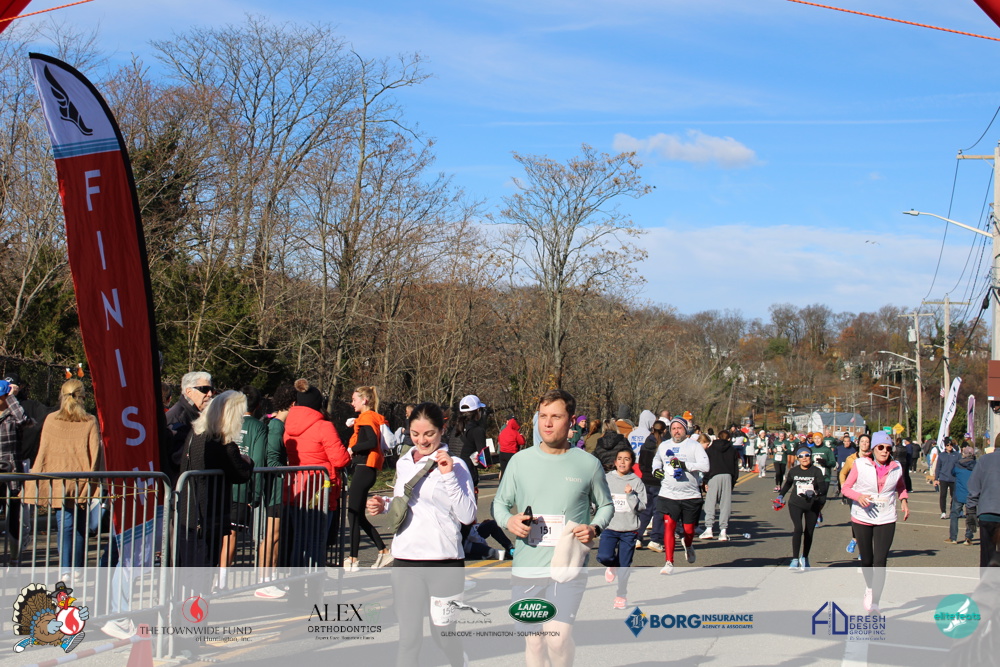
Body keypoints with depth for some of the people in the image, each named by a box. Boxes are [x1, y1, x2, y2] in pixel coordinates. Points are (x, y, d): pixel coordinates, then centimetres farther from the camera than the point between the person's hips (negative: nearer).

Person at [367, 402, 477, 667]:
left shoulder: (455, 465, -5)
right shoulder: (403, 463, 11)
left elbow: (468, 515, -13)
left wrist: (448, 475, -20)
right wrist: (384, 506, 4)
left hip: (444, 563, -4)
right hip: (405, 559, 4)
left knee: (443, 635, 6)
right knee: (408, 637, 5)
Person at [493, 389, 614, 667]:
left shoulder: (588, 464, 2)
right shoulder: (520, 460, 5)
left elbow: (606, 505, 14)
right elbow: (499, 503, 13)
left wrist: (595, 528, -6)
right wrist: (509, 521, -9)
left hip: (569, 568, -2)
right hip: (526, 569, 2)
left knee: (557, 638, -18)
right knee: (533, 642, 9)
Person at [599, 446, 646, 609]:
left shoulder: (636, 481, 1)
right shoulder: (607, 479, 4)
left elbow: (641, 507, -3)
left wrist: (630, 495, -15)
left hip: (629, 529, 0)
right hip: (609, 527, 1)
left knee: (624, 566, 3)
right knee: (604, 557, -19)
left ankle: (622, 596, 22)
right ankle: (613, 566, 17)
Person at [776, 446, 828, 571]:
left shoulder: (816, 471, -10)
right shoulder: (793, 471, -2)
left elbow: (823, 488, -21)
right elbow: (788, 483, 19)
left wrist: (814, 493, -38)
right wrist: (781, 495, 18)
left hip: (812, 505, 0)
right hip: (796, 504, 0)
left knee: (809, 532, 10)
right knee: (798, 529, -19)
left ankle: (804, 558, 30)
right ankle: (795, 559, -20)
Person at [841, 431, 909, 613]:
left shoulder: (896, 468, 2)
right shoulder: (860, 465, -6)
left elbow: (900, 486, 23)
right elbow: (846, 487, -1)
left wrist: (904, 500, 5)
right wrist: (859, 496, -20)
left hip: (886, 520, 0)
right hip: (862, 518, 0)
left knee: (880, 562, -10)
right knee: (867, 560, 13)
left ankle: (874, 603, -8)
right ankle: (869, 589, 43)